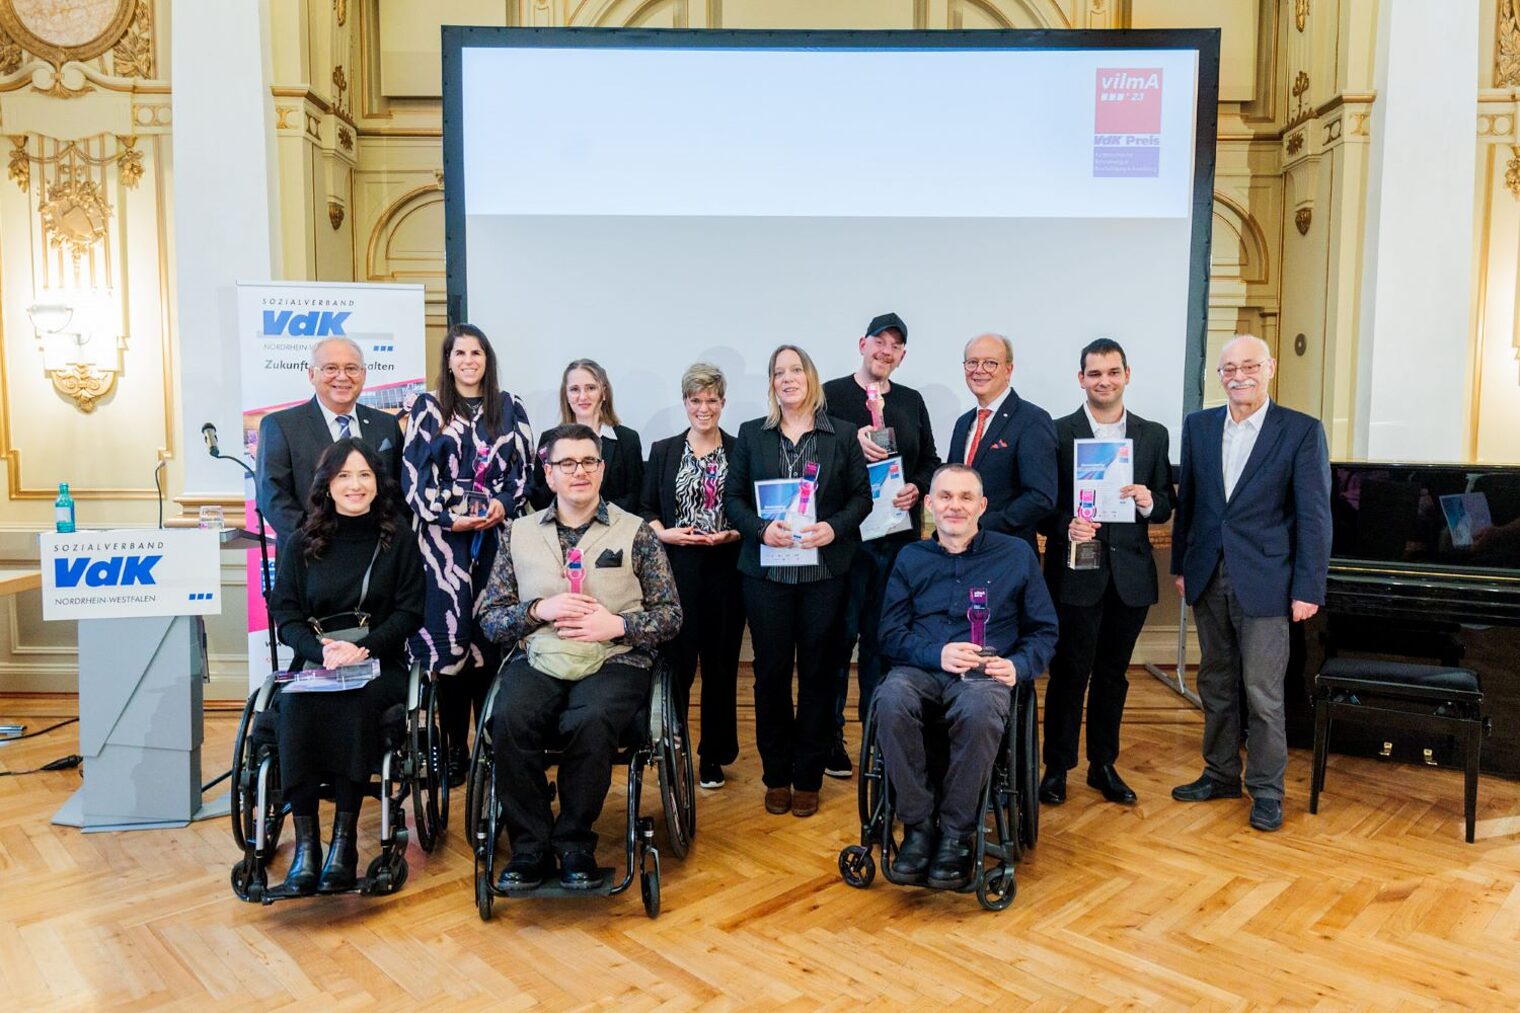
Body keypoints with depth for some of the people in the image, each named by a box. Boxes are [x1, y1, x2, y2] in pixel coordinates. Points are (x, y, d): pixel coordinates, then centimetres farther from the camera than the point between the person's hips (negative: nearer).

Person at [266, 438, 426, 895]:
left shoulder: (398, 541, 9)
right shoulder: (302, 544, 14)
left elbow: (409, 612, 1)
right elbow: (283, 612, 6)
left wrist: (362, 648, -15)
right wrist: (323, 650, -14)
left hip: (380, 664, -1)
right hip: (314, 663, 2)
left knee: (355, 702, -34)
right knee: (295, 705, -31)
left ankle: (344, 840, -27)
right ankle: (305, 841, -27)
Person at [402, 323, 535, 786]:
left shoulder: (510, 409, 13)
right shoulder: (427, 409, 9)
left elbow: (523, 468, 8)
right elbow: (415, 474, 2)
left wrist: (504, 504, -11)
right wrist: (450, 517, -11)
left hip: (497, 537, 1)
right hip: (443, 537, -1)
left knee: (492, 639, -1)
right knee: (448, 639, -2)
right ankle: (455, 751, 6)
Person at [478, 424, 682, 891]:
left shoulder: (635, 532, 9)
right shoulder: (519, 533, 14)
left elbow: (670, 615, 8)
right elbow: (490, 618, 12)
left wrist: (618, 625, -9)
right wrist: (539, 610, -7)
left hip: (613, 661, -2)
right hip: (538, 661, 2)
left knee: (590, 720, -33)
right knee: (510, 718, -30)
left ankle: (574, 844, -10)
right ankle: (530, 848, -11)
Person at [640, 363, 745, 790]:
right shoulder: (662, 451, 9)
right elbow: (646, 509, 9)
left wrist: (732, 535, -10)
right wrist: (664, 533, -8)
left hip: (724, 569, 0)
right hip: (676, 570, 0)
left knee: (721, 663, 6)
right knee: (676, 661, -1)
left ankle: (713, 755, 19)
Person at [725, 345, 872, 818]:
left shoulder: (843, 434, 6)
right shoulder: (751, 434, 8)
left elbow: (862, 495, 3)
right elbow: (733, 497, 5)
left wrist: (835, 527, -15)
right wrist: (760, 528, -13)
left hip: (825, 570, 0)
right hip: (766, 571, 1)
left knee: (817, 672, 6)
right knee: (771, 671, 6)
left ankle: (808, 777, 19)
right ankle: (776, 776, 20)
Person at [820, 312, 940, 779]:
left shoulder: (912, 401, 15)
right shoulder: (832, 394, 1)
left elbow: (930, 460, 16)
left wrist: (916, 487, -3)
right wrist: (852, 441, -19)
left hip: (899, 534, 4)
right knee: (840, 633, 2)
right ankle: (830, 734, 14)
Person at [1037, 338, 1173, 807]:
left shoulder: (1154, 435, 8)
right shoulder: (1058, 432, -2)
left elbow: (1165, 507, 9)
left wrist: (1148, 502, -13)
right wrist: (1067, 526, -22)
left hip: (1129, 574, 3)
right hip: (1076, 573, -3)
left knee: (1113, 674, 13)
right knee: (1069, 673, 4)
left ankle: (1104, 765, 27)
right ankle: (1057, 768, 18)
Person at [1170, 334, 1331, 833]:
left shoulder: (1302, 431, -5)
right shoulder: (1198, 425, 7)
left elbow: (1314, 516, -7)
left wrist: (1308, 588, -10)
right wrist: (1181, 566, 10)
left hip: (1264, 581, -4)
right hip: (1208, 578, 4)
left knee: (1263, 692, 1)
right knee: (1215, 683, 14)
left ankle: (1267, 790, 17)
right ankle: (1221, 774, 29)